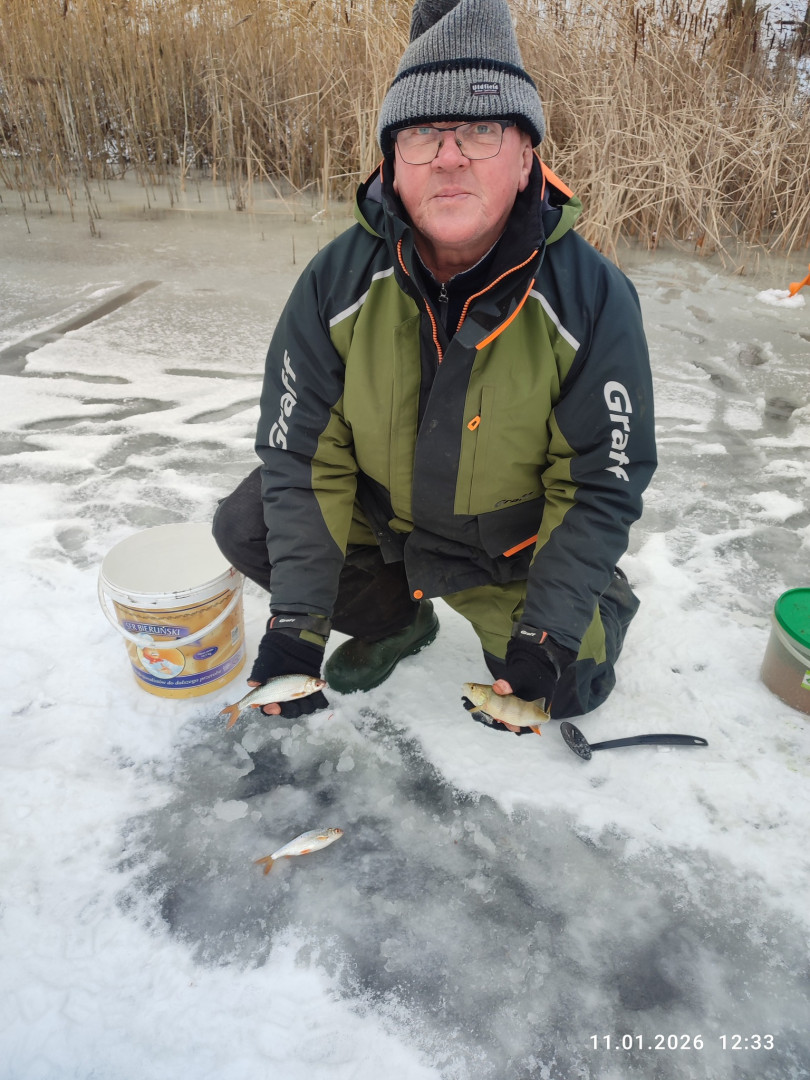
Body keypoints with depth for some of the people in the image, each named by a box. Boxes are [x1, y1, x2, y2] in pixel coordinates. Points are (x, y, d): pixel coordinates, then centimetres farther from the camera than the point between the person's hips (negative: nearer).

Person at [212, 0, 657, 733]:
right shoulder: (336, 283, -18)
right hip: (377, 513, 3)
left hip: (509, 544, -2)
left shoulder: (593, 297, -22)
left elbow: (602, 486, -17)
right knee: (244, 527, -10)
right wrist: (295, 621, -21)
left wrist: (549, 635, -23)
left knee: (567, 684, -11)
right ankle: (397, 620, 13)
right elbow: (303, 453, -15)